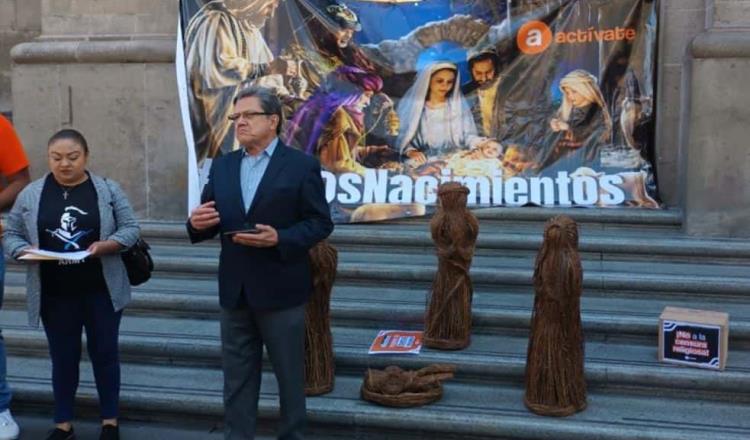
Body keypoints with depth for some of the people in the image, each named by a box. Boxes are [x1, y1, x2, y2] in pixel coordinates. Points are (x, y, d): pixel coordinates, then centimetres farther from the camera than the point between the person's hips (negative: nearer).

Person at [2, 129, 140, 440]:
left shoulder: (108, 189, -1)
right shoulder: (31, 194, 2)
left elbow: (131, 229, -2)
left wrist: (106, 245, -19)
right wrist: (25, 251, -16)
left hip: (101, 291, -1)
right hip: (54, 294, 1)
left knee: (105, 354, 8)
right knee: (63, 358, 10)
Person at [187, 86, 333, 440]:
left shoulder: (302, 166, -6)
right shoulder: (221, 166, 9)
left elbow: (321, 223, -8)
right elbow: (209, 222, 10)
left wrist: (280, 239, -22)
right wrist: (197, 224, -13)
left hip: (280, 291, -4)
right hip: (234, 290, 4)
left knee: (289, 376, 9)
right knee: (236, 379, 12)